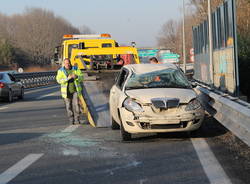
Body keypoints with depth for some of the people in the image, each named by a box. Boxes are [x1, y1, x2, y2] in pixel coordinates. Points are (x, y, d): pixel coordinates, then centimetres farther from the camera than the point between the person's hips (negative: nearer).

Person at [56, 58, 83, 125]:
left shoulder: (76, 69, 3)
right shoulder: (60, 71, -1)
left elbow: (81, 78, -3)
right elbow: (59, 80, -14)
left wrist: (76, 77, -25)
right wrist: (68, 78, -27)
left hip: (75, 90, 0)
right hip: (67, 92, 0)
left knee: (76, 105, -10)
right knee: (69, 106, 1)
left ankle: (77, 120, -5)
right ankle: (71, 120, 12)